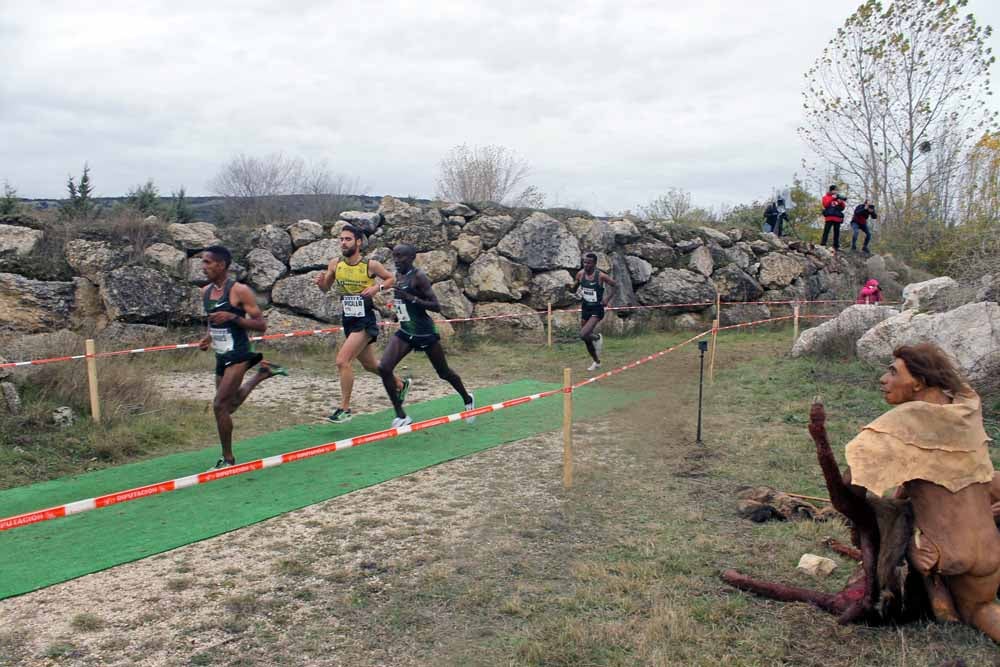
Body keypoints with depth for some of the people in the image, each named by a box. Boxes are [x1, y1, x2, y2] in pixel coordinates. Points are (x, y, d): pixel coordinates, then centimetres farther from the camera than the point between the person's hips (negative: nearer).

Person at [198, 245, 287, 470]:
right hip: (221, 356, 8)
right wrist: (209, 338, 5)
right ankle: (262, 372, 37)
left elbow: (261, 325, -15)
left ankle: (228, 459, 2)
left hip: (238, 354, -8)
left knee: (220, 405, -13)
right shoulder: (205, 292, 6)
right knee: (229, 405, 18)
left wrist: (232, 317, -26)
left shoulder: (239, 291, -15)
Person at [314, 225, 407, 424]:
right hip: (348, 320, 6)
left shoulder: (371, 265, -11)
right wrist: (320, 282, -10)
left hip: (365, 321, -6)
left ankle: (345, 409, -6)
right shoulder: (334, 264, 0)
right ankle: (400, 384, 45)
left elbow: (391, 279, 4)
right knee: (369, 365, 19)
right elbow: (326, 288, 13)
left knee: (342, 360, -19)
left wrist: (377, 287, -15)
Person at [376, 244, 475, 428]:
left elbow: (436, 307, -23)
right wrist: (397, 310, 10)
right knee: (384, 368, -12)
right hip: (405, 332, 7)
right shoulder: (398, 275, 4)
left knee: (444, 373, 11)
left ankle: (467, 400, 40)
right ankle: (401, 415, -2)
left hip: (425, 333, -7)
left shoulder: (418, 276, -18)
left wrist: (411, 298, -31)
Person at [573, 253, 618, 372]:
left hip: (596, 310, -6)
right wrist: (578, 291, -3)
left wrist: (607, 298, -13)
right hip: (585, 309, 6)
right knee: (587, 340, 13)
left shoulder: (601, 276, -17)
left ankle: (597, 337, 12)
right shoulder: (580, 274, -3)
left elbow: (616, 286, -5)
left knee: (583, 335, -23)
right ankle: (597, 362, 35)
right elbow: (577, 285, 17)